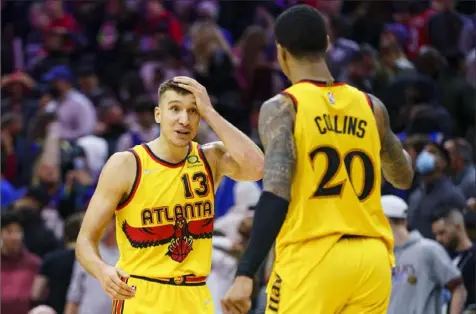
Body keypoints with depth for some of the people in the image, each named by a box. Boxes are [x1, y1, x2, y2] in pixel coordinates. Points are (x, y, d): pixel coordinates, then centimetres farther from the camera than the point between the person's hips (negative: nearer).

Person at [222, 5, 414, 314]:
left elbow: (276, 196, -16)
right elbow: (404, 178, 28)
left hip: (311, 257, -5)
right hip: (371, 257, 5)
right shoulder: (371, 107, 11)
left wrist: (246, 274, -18)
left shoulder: (281, 108, -4)